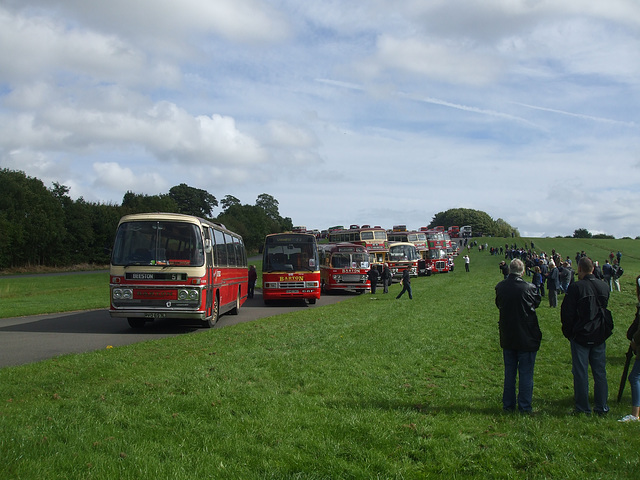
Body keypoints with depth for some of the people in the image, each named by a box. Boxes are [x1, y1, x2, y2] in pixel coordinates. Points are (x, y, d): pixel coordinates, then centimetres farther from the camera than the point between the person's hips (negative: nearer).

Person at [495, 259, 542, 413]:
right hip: (527, 337, -4)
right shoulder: (529, 288, -17)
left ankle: (508, 405, 21)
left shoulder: (500, 287, -6)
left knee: (509, 373, 15)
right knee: (526, 373, 6)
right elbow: (537, 301, 2)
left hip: (507, 337, 4)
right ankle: (524, 406, 9)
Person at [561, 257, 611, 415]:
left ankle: (583, 408, 7)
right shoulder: (603, 286, 1)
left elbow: (567, 312, -10)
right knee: (600, 372, 12)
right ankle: (602, 407, 17)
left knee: (580, 372, 3)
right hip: (599, 336, 4)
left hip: (580, 336, -4)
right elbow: (605, 309, 12)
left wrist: (568, 332, 2)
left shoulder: (575, 287, -14)